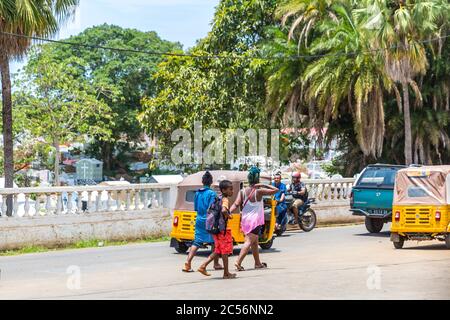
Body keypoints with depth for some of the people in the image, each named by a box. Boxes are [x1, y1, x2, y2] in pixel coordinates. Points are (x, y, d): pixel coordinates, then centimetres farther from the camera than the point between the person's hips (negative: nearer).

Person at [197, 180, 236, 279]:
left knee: (218, 251, 15)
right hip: (223, 229, -9)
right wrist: (228, 216, -16)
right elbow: (224, 210, -35)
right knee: (225, 251, 1)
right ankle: (226, 273, 9)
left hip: (216, 228, 9)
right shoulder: (225, 200, -14)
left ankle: (203, 266, 8)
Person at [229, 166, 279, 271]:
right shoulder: (259, 191, -12)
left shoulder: (243, 191, 1)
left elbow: (236, 204, -10)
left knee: (255, 242, 19)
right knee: (249, 241, -9)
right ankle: (238, 262, -22)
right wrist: (264, 185, -10)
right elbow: (275, 190, -12)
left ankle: (258, 263, 29)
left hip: (245, 219, 6)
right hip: (255, 220, -6)